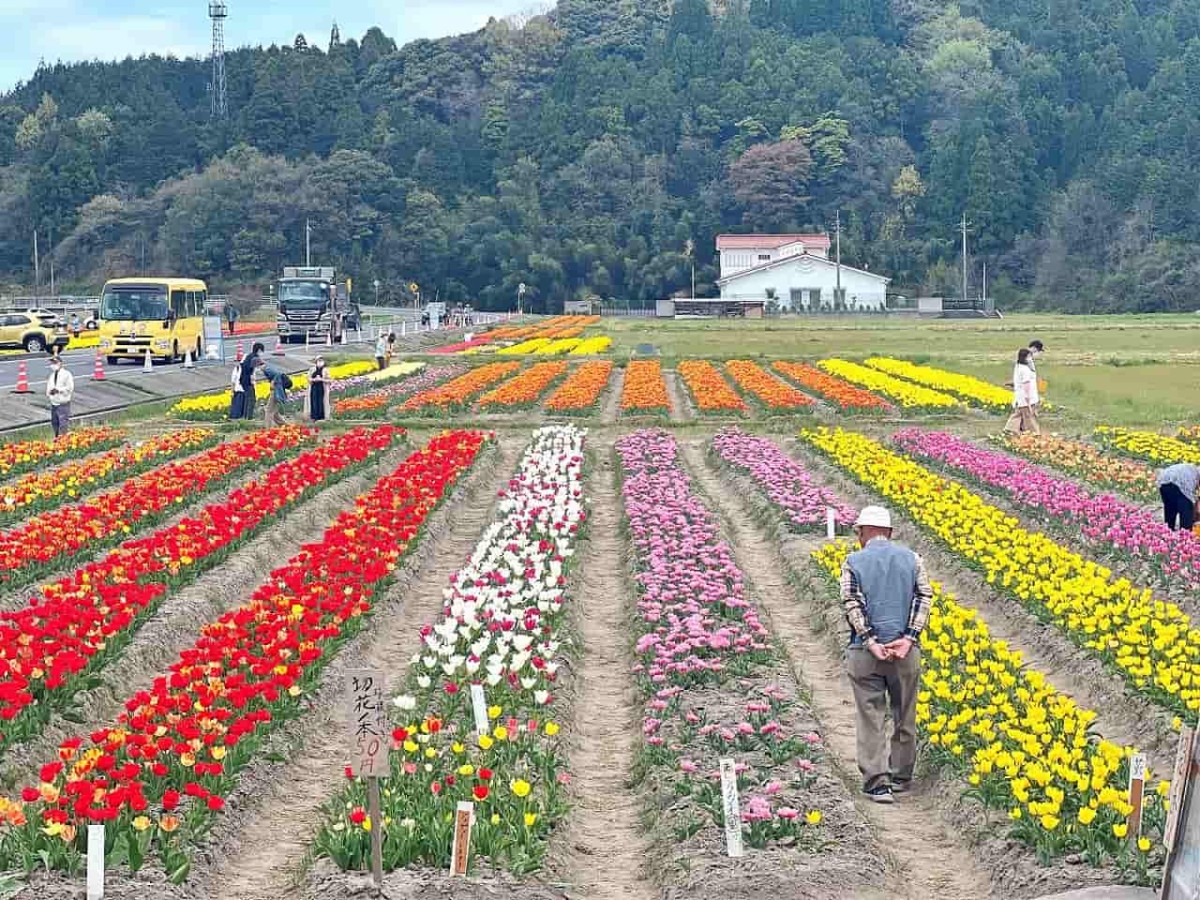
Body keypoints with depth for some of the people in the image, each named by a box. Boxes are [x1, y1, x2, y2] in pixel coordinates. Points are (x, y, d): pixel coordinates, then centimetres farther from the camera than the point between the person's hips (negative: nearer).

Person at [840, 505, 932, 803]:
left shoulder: (854, 562, 1)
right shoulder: (911, 558, 7)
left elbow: (851, 604, -9)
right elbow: (925, 597, -3)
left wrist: (871, 642, -13)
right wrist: (909, 638, -10)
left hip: (865, 652, -2)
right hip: (906, 651, 2)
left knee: (870, 717, 0)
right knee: (904, 716, 15)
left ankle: (877, 782, -6)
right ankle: (901, 776, 25)